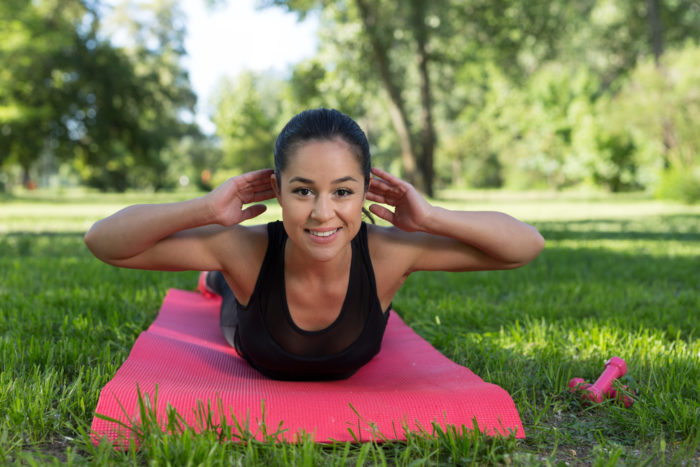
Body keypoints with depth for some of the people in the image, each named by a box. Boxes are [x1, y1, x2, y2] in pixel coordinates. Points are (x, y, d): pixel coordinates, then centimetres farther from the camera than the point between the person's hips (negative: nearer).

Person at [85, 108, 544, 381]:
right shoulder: (249, 251, -44)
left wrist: (430, 217, -51)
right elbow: (103, 240, -43)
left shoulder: (386, 254, -43)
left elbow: (528, 245, -39)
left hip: (348, 370, 2)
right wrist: (206, 208, -54)